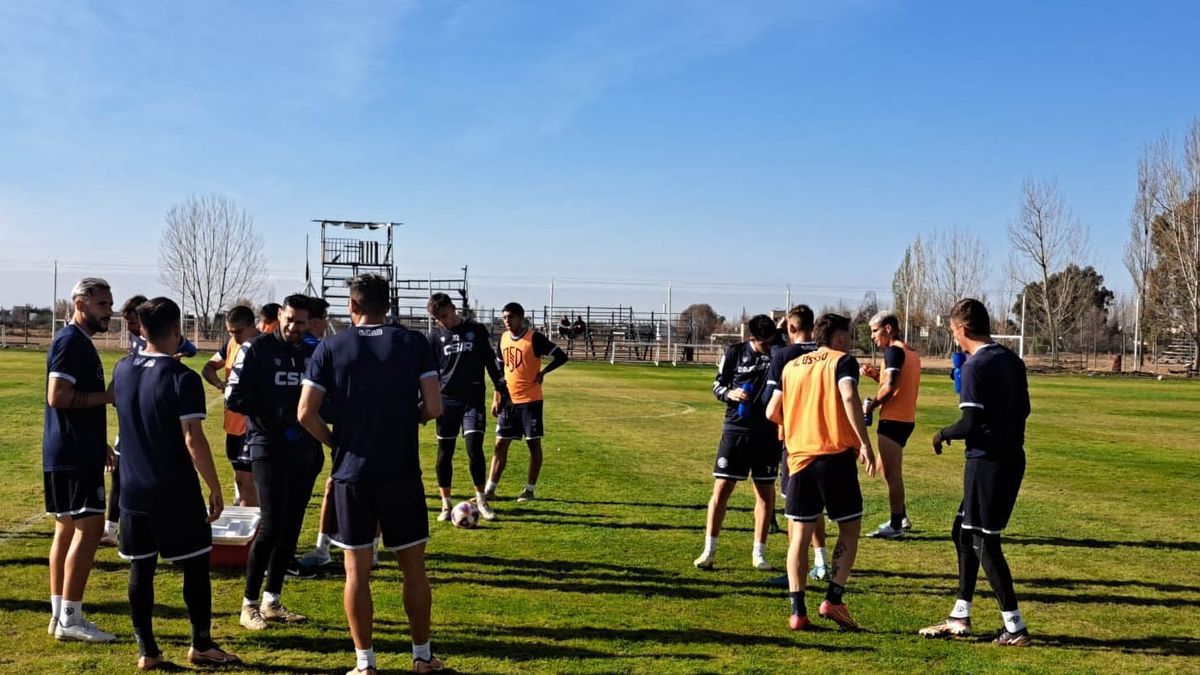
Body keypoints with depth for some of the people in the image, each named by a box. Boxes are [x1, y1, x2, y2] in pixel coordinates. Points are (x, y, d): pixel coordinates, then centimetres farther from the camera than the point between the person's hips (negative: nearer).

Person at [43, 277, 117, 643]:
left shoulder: (80, 342, 17)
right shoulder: (71, 341, -13)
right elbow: (57, 396, -23)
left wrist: (101, 444, 23)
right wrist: (107, 396, -15)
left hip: (79, 452, 10)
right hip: (72, 454, -10)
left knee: (67, 528, 12)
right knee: (89, 527, -9)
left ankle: (59, 614, 18)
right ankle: (70, 619, -5)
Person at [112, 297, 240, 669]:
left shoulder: (122, 370, 4)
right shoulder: (182, 378, -15)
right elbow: (193, 439, -19)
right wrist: (215, 488, -11)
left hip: (133, 491, 6)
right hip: (177, 492, -6)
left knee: (141, 569, 10)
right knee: (195, 566, 7)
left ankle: (146, 650, 15)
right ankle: (201, 645, 14)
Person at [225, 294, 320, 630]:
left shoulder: (313, 354, 11)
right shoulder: (258, 349, -3)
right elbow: (234, 398, -8)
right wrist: (273, 413, -12)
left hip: (305, 451, 5)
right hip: (268, 448, -5)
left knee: (290, 528, 8)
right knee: (271, 525, -11)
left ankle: (272, 601, 19)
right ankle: (249, 605, 2)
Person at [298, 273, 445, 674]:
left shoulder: (331, 348, -2)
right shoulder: (415, 343, -2)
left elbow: (306, 414, -5)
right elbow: (433, 408, -7)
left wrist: (336, 442, 11)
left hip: (351, 473, 0)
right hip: (401, 473, 0)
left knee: (357, 570, 9)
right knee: (413, 567, 12)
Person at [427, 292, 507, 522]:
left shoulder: (477, 330, 4)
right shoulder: (435, 336, 6)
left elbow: (492, 361, 8)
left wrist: (502, 390, 5)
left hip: (473, 399, -1)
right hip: (446, 400, 2)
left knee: (474, 448, -11)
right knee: (445, 452, 4)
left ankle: (481, 501, 3)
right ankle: (446, 504, 15)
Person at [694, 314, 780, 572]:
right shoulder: (735, 353, -2)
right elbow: (717, 385, 6)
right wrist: (730, 393, -15)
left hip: (767, 433, 1)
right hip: (736, 429, -1)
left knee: (765, 492, 7)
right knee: (721, 488, -2)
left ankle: (759, 553, 18)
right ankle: (709, 550, 9)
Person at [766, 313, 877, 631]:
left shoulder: (792, 366, 16)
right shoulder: (842, 361, 1)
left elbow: (772, 411, 14)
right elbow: (849, 396, -19)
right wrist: (865, 442, -18)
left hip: (799, 458, 5)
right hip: (836, 456, -4)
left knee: (799, 534, 7)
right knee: (849, 529, 9)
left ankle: (797, 611, 4)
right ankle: (833, 599, -1)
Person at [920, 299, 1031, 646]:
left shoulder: (975, 366, -17)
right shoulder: (1012, 360, 9)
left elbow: (970, 424, -21)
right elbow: (1023, 409, 17)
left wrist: (943, 434, -4)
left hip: (987, 462, -9)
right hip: (1012, 458, 9)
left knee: (984, 542, 0)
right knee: (963, 532, 17)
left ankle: (1015, 627, 6)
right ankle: (960, 617, 24)